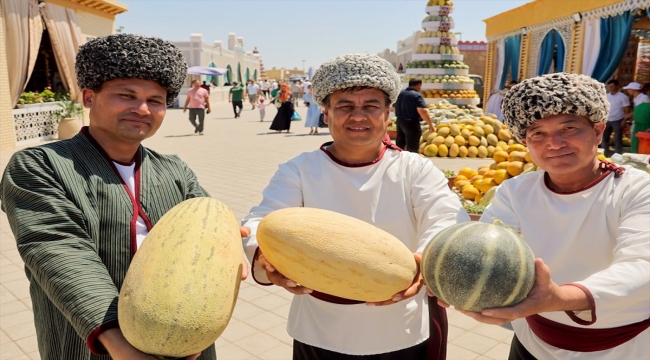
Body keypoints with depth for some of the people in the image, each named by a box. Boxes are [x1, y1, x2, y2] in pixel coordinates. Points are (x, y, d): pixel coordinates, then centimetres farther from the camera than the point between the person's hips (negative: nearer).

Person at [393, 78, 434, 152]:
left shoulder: (400, 93, 9)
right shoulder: (417, 95, -15)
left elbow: (395, 108, 22)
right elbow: (423, 111, -26)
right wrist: (430, 124, -18)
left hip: (400, 121, 8)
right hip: (412, 123, -8)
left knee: (400, 144, 17)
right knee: (412, 147, 0)